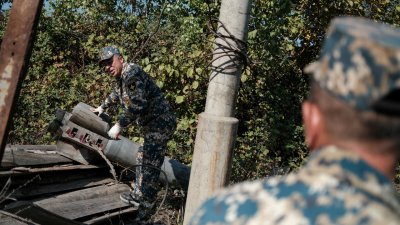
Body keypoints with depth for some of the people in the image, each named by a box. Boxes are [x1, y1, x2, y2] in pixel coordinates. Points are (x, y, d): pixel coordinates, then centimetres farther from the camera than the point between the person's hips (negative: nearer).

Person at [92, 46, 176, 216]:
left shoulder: (132, 73, -21)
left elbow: (137, 105, -30)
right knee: (143, 159, 18)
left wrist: (119, 125, -26)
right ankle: (139, 194, 29)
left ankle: (146, 201, 6)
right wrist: (103, 107, 49)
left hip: (160, 122, -11)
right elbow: (117, 94, 35)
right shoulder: (121, 76, 12)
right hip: (152, 124, 11)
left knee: (150, 163, -4)